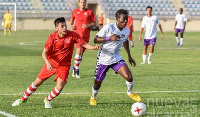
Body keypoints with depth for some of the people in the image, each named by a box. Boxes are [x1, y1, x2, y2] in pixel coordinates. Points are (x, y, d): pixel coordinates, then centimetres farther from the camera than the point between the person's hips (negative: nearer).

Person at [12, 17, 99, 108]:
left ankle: (47, 100, 16)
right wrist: (47, 63, -30)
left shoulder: (72, 35, -15)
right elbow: (44, 53, -12)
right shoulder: (52, 37, -15)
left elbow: (84, 44, -14)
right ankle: (23, 99, 30)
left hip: (64, 66, 0)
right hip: (51, 64, 0)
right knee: (37, 83, 8)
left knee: (59, 87, -15)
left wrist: (93, 47, -34)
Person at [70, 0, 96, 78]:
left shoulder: (90, 12, 3)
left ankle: (75, 67, 28)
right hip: (77, 34, -1)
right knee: (79, 51, -19)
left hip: (86, 35, 1)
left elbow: (94, 23, 6)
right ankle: (76, 69, -8)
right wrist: (72, 25, 4)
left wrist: (88, 25, -12)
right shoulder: (75, 12, 7)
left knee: (81, 53, 7)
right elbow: (72, 20, 23)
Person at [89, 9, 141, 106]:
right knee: (98, 82, 7)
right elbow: (95, 40, -18)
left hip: (116, 58, 3)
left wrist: (129, 56, 22)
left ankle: (130, 92, 15)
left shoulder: (127, 31, -3)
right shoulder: (108, 27, -19)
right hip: (103, 59, -3)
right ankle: (93, 97, 39)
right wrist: (109, 38, -31)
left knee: (129, 77, -17)